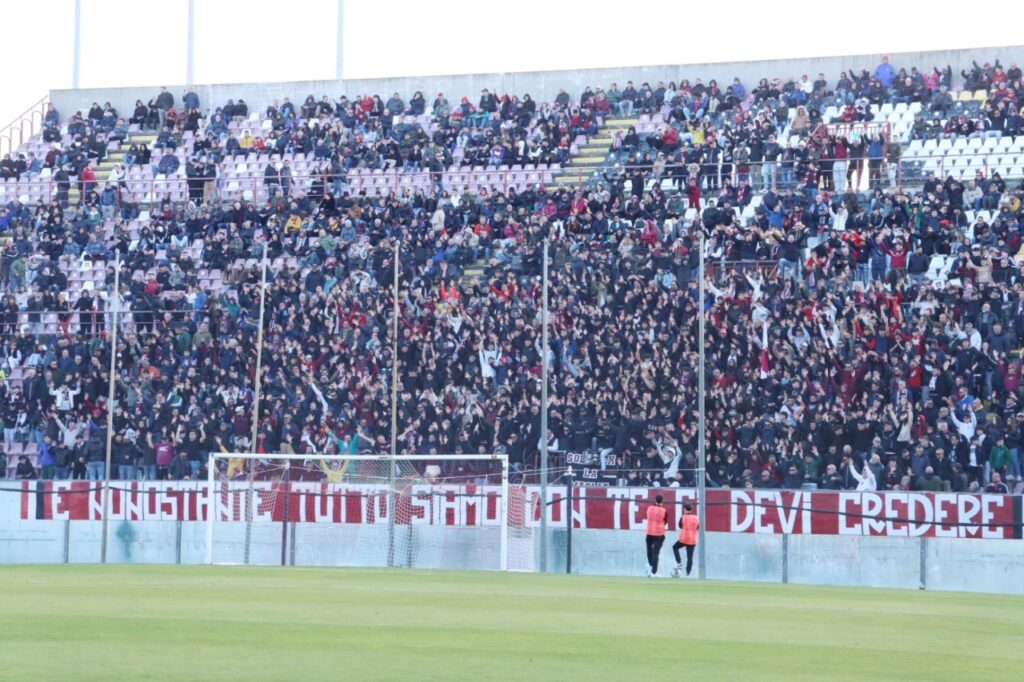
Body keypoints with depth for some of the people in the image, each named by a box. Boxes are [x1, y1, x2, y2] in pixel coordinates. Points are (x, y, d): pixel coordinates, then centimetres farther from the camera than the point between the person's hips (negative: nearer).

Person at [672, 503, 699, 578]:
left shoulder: (683, 517, -9)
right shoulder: (695, 518, 2)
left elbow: (680, 526, 4)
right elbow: (698, 526, 11)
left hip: (684, 539, -3)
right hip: (693, 540, 3)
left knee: (675, 547, 24)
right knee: (690, 557, 6)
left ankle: (679, 563, 8)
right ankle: (687, 573, 4)